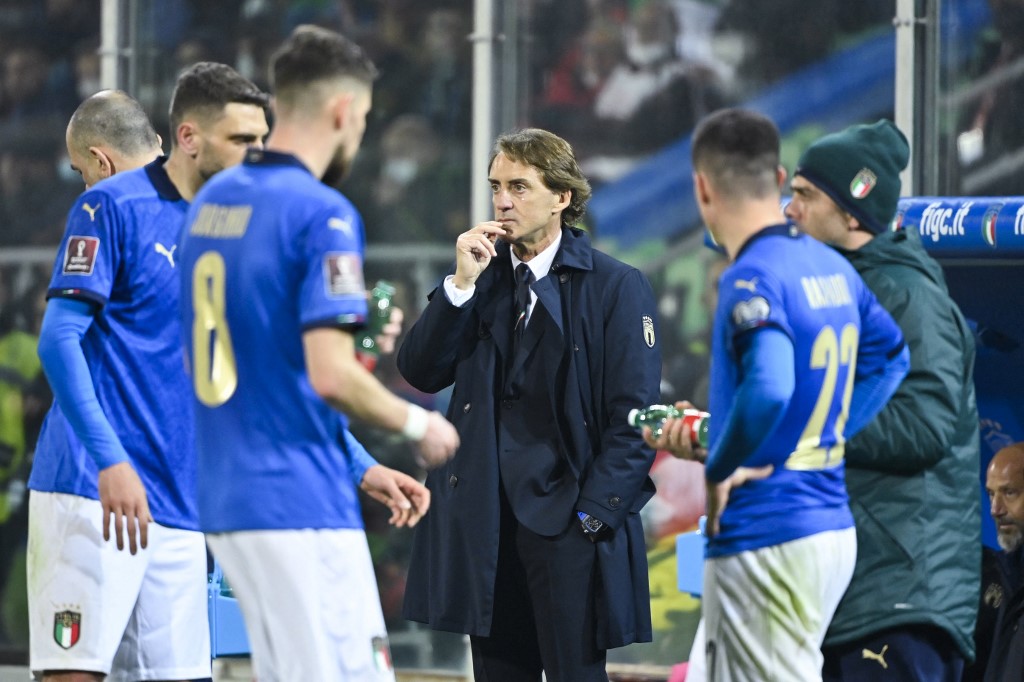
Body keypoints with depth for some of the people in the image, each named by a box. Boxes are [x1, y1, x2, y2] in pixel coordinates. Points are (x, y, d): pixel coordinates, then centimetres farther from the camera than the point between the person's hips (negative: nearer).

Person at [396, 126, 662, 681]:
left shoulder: (617, 287, -2)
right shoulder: (482, 277, 13)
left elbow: (634, 418, -5)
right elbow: (421, 374, 3)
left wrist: (594, 513, -12)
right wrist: (462, 284, -6)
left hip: (568, 521, -5)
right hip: (486, 522, 5)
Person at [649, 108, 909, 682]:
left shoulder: (753, 278, -17)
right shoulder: (834, 268, 10)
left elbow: (767, 390, -33)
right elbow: (890, 355, 26)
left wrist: (719, 469, -17)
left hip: (766, 541, -9)